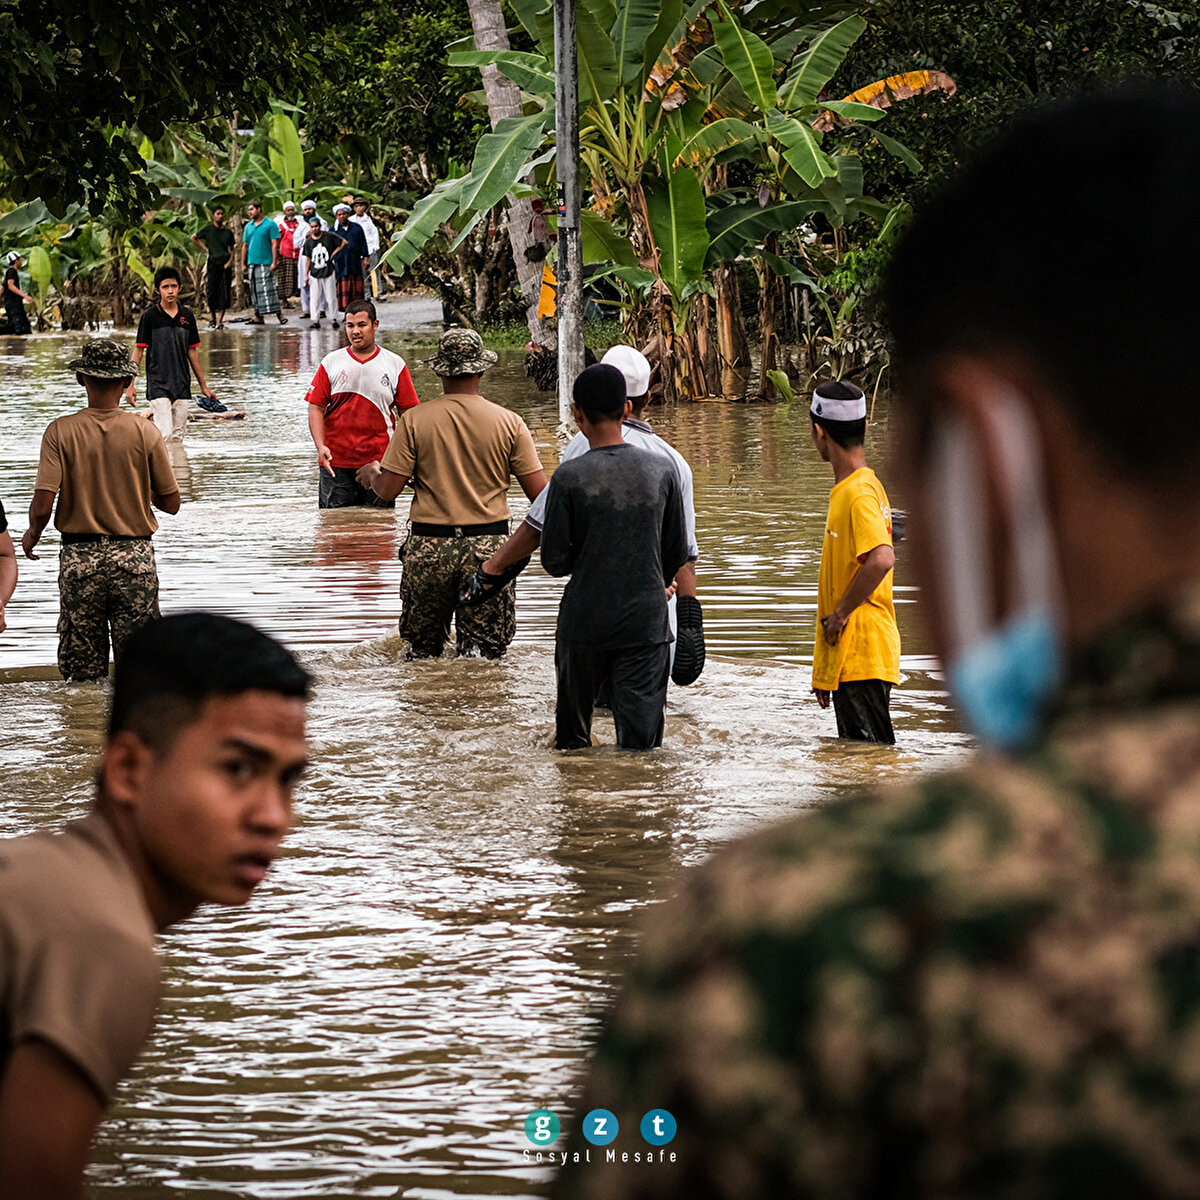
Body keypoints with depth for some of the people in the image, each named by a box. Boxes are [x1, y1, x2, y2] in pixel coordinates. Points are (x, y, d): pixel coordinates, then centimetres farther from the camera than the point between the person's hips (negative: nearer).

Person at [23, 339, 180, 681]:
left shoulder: (60, 431, -8)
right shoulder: (145, 432, -6)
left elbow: (42, 505, -12)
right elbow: (171, 503, 0)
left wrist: (32, 534, 9)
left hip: (79, 559, 0)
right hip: (134, 556, 0)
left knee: (83, 673, 8)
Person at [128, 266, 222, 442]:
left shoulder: (187, 316, 8)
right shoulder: (150, 316, -3)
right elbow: (138, 350, -1)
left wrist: (203, 386, 18)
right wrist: (131, 384, -6)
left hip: (182, 386, 4)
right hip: (158, 386, -4)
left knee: (177, 437, 5)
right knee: (164, 435, -16)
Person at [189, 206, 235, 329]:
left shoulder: (228, 232, 10)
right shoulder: (208, 230, 5)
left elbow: (232, 249, 16)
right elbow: (193, 237, 16)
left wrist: (230, 261, -2)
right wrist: (205, 247, 6)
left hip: (225, 265, 1)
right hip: (213, 264, -1)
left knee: (224, 294, -5)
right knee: (211, 293, -4)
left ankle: (219, 321, -4)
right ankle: (213, 319, 13)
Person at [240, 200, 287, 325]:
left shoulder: (270, 225, -2)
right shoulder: (248, 226, 15)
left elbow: (275, 244, -7)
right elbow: (245, 246, 17)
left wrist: (274, 262, -14)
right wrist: (243, 264, 12)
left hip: (266, 263, -6)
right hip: (252, 263, 6)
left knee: (269, 289, -10)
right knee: (255, 290, 4)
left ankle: (279, 314, -7)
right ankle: (259, 316, 7)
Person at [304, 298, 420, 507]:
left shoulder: (395, 365, 6)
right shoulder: (331, 363, 6)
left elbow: (408, 413, 6)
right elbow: (316, 408, 4)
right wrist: (320, 446, -12)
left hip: (379, 463, 0)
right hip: (336, 464, 0)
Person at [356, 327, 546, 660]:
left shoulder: (414, 420, -5)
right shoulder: (508, 422, -3)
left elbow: (388, 490, -4)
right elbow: (539, 492, -2)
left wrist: (371, 474, 19)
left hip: (429, 545, 0)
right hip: (489, 544, 0)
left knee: (421, 648, 17)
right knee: (486, 651, 3)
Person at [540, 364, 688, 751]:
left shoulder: (569, 477, -11)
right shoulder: (662, 469, -3)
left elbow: (554, 560, -8)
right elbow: (678, 553, 6)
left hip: (584, 623, -1)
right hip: (647, 623, 1)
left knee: (572, 738, 17)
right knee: (641, 738, 0)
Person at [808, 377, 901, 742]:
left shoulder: (858, 493, -15)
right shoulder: (863, 485, 17)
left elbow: (882, 559, -33)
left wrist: (841, 613, -19)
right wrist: (823, 672, 23)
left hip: (862, 658, -10)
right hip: (846, 659, 10)